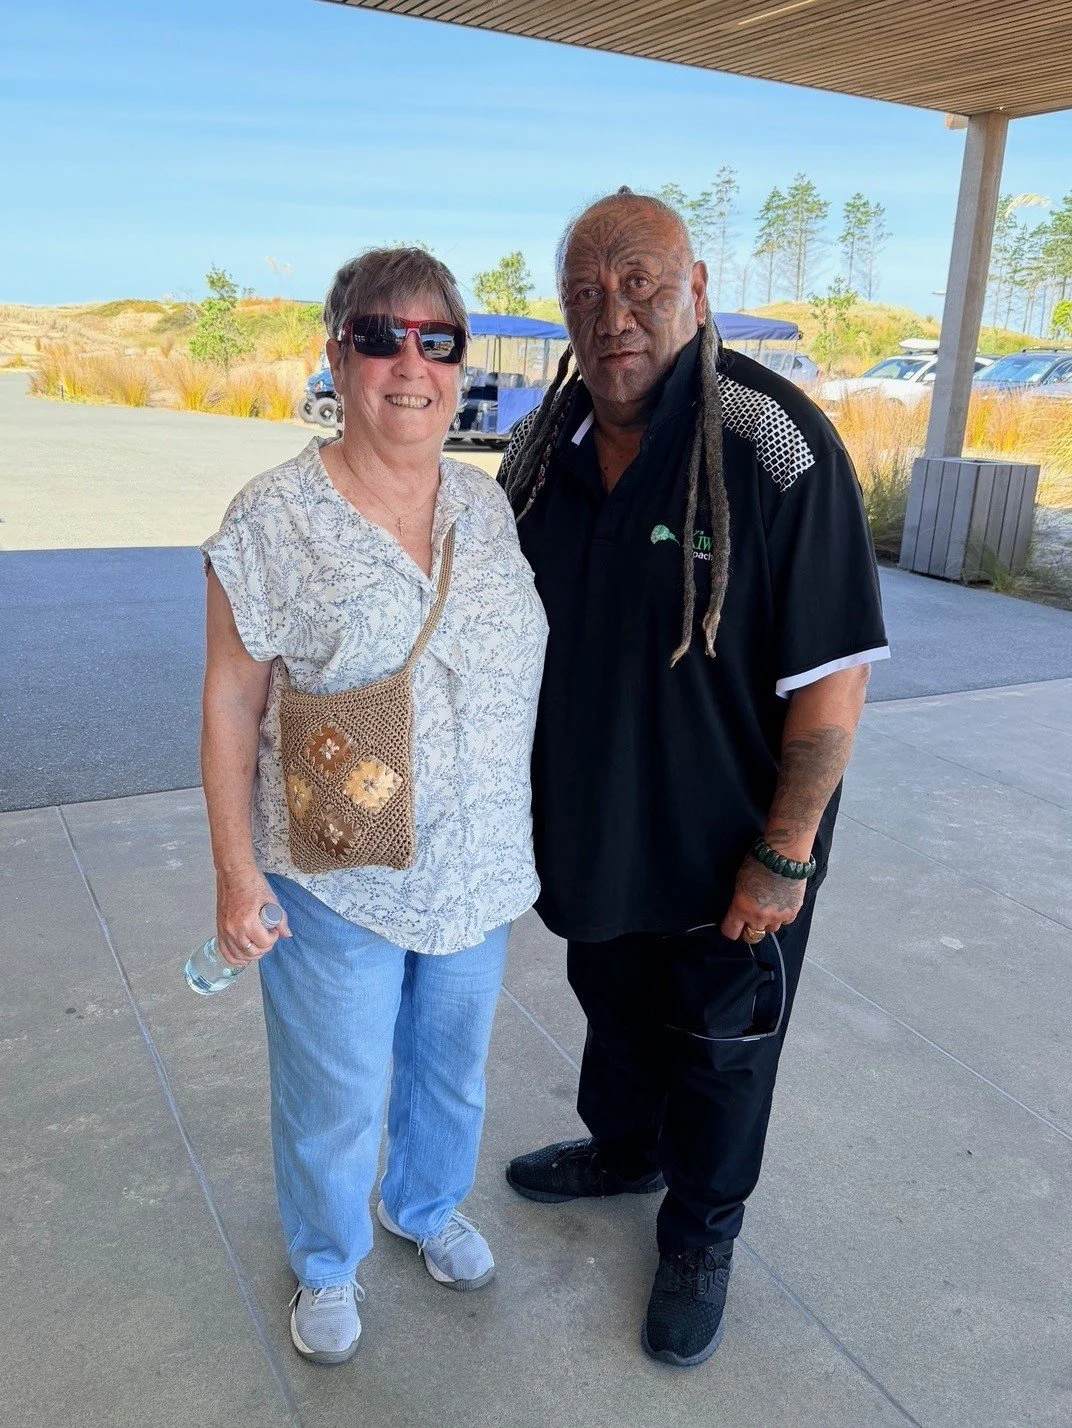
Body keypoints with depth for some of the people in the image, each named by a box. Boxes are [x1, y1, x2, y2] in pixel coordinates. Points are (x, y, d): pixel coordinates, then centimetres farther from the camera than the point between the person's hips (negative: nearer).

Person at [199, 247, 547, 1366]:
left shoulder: (488, 504, 0)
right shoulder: (274, 520, -15)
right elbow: (231, 702, -10)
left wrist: (521, 831, 12)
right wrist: (237, 869, -10)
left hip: (473, 872, 5)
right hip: (335, 883, -4)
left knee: (451, 1067, 25)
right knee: (334, 1101, 16)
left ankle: (428, 1207, 56)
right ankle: (326, 1264, 47)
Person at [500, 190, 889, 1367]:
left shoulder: (774, 445, -24)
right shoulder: (544, 441, -4)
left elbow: (833, 677, -21)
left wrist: (785, 853, -19)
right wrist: (513, 780, 10)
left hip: (725, 840, -5)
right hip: (593, 817, 6)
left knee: (716, 1042, 16)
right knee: (613, 1002, 27)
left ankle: (701, 1232, 43)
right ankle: (624, 1150, 56)